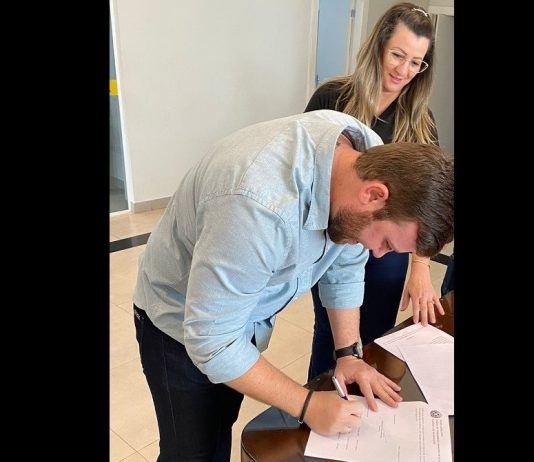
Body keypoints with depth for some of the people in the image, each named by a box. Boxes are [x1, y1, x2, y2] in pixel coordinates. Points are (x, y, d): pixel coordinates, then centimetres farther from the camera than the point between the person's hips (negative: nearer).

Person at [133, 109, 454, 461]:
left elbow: (345, 266, -3)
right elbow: (211, 340, -33)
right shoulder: (262, 205, -42)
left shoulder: (370, 158, -17)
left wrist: (348, 353, -7)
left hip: (245, 312, 6)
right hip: (183, 323, -6)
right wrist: (307, 405, -26)